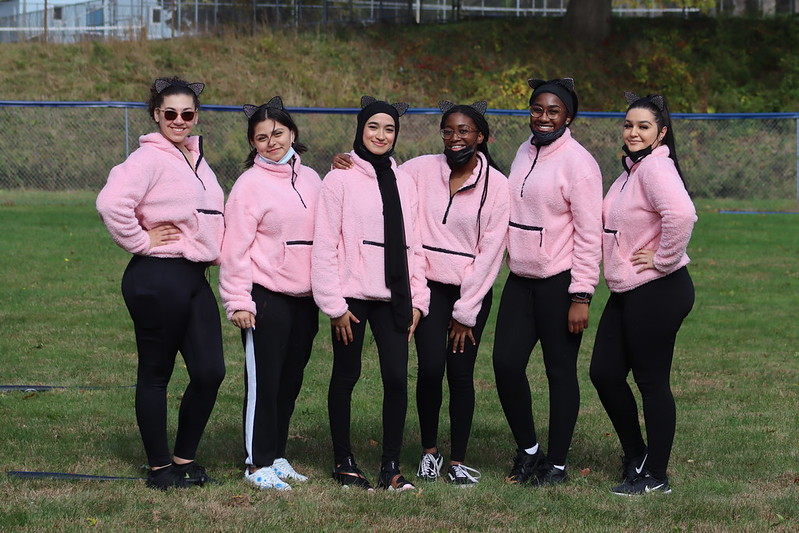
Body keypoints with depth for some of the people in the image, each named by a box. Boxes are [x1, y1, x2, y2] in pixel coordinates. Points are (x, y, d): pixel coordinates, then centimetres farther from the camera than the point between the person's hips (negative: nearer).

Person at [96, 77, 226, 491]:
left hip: (194, 277, 8)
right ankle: (159, 466, 12)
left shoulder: (196, 158, 15)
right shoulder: (150, 158, -12)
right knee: (155, 374, 2)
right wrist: (140, 241, -15)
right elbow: (111, 203, -27)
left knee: (210, 372, 4)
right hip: (158, 279, -8)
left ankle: (184, 457, 20)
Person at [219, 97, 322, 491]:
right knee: (263, 383, -3)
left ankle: (277, 456, 21)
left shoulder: (310, 180, 11)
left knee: (290, 381, 11)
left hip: (305, 298, 6)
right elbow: (236, 247, -10)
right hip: (266, 298, -6)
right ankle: (258, 464, 3)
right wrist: (238, 301, -13)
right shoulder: (250, 184, -7)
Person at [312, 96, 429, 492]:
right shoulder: (340, 179, -2)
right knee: (346, 376, 4)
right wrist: (334, 304, -10)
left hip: (392, 296, 4)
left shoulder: (403, 183, 13)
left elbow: (413, 243, 15)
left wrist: (417, 298, 8)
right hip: (352, 295, -4)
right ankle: (343, 462, 15)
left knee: (397, 377, -6)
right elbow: (325, 244, -5)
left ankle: (391, 465, 0)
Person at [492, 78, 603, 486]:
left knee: (560, 371, 0)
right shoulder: (525, 153, 12)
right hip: (520, 279, 7)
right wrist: (511, 258, 15)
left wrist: (581, 296, -16)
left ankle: (556, 464, 9)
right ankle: (527, 449, 18)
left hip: (559, 283, -7)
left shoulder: (576, 162, -11)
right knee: (506, 363, 1)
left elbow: (589, 234, -13)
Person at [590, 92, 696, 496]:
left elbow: (681, 215, -34)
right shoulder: (631, 168, 15)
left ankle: (655, 476, 7)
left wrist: (664, 260, -22)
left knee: (652, 382, -2)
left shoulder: (655, 166, -16)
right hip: (626, 292, 10)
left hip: (658, 292, -10)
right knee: (605, 374, 12)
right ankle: (635, 456, 27)